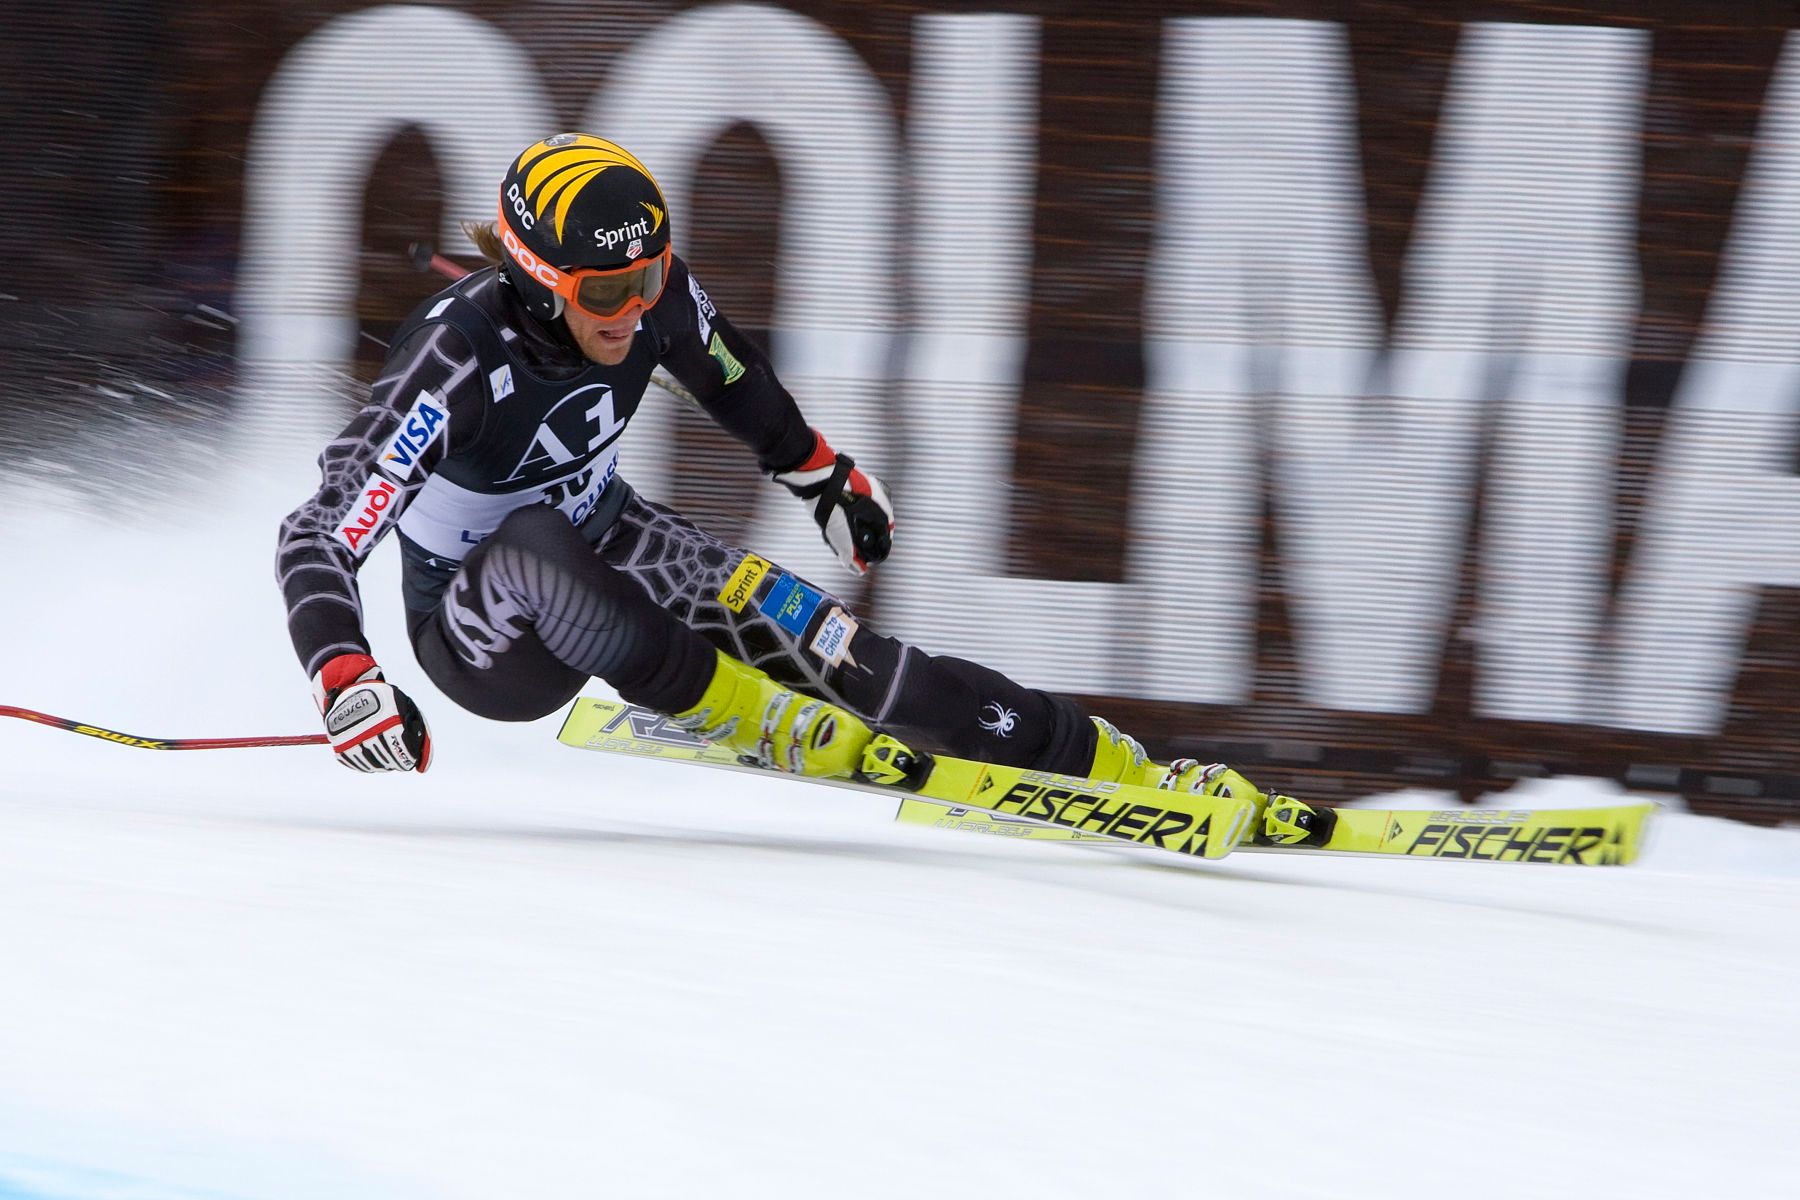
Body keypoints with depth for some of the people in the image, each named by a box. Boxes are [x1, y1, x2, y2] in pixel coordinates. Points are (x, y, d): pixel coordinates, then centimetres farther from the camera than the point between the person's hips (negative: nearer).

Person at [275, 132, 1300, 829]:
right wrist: (347, 684, -54)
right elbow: (318, 538, -38)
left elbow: (730, 369, 9)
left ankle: (1118, 770, -15)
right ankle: (765, 728, -26)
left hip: (604, 545, 5)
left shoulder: (653, 295, -17)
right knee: (535, 549, -39)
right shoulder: (458, 361, -34)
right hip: (480, 631, -5)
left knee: (809, 631, -15)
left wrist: (824, 474, 22)